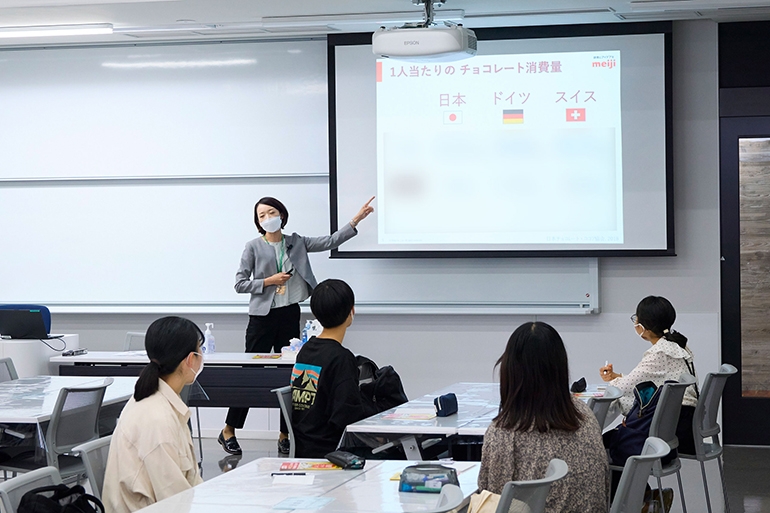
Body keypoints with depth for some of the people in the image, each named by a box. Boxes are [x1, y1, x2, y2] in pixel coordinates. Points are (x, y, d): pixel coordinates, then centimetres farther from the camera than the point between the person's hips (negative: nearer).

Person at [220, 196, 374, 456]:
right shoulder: (254, 247, -3)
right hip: (263, 316, -4)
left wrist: (356, 220, -5)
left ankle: (285, 435, 14)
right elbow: (240, 283, -4)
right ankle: (228, 432, 8)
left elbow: (330, 241, 2)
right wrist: (269, 281, -14)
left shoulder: (296, 243, 7)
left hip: (290, 315, 4)